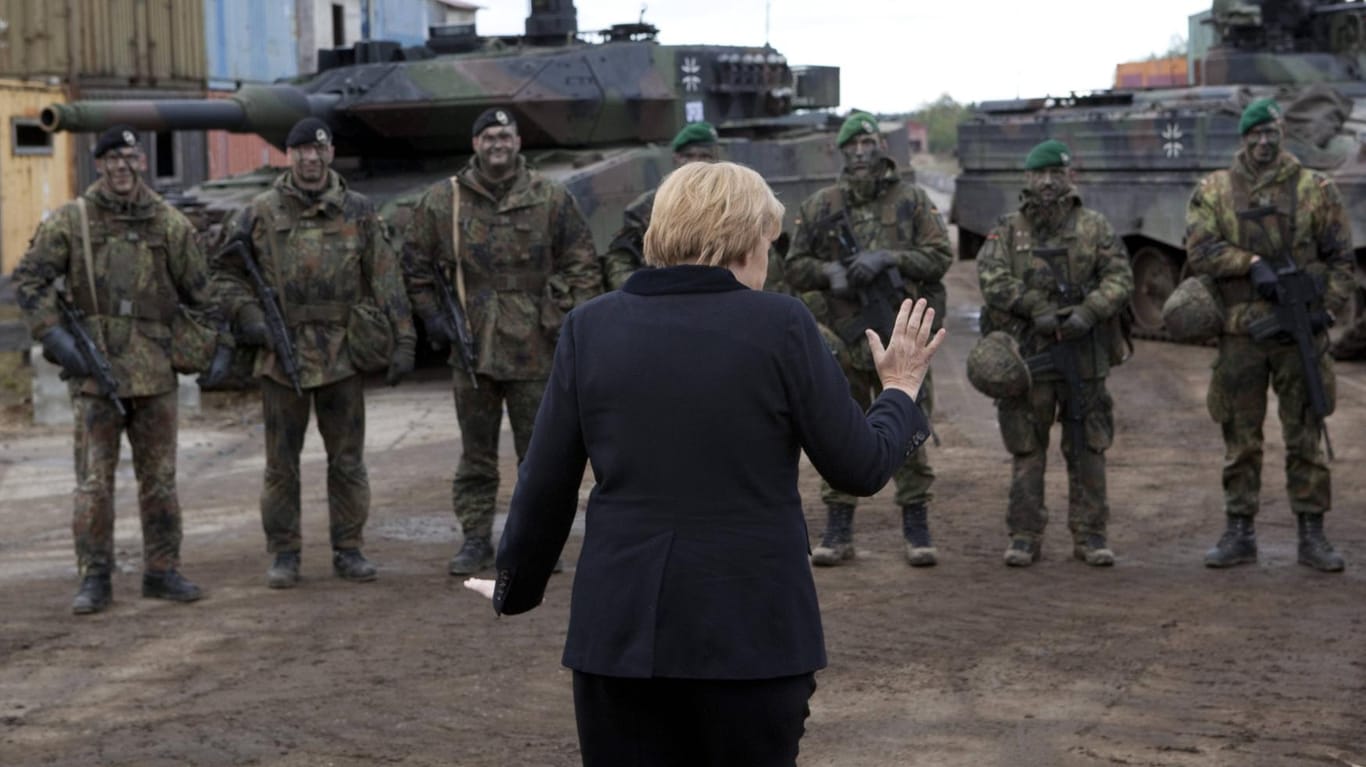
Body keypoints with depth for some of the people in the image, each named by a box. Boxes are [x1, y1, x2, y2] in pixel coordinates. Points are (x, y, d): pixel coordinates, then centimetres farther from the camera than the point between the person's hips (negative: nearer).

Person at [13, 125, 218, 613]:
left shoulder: (170, 224, 7)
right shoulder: (71, 221, 1)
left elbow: (199, 292, 13)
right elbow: (29, 280, 1)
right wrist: (54, 335, -9)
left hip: (155, 370, 2)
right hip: (94, 369, -2)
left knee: (159, 477, 8)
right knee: (94, 480, -1)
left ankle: (162, 572, 18)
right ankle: (94, 580, 5)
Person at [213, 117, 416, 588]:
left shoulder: (357, 212, 5)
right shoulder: (261, 213, 3)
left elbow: (387, 280, 4)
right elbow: (228, 274, 9)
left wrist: (402, 341, -2)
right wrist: (250, 317, -7)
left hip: (342, 354, 0)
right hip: (281, 354, 0)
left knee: (347, 458, 6)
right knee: (281, 462, 5)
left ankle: (348, 550, 16)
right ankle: (284, 554, 14)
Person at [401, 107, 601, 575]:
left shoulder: (552, 200, 2)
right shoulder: (442, 202, 4)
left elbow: (582, 266, 5)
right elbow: (417, 267, 13)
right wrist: (432, 316, 4)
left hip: (534, 347, -1)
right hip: (473, 346, 1)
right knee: (476, 451, 9)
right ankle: (476, 538, 17)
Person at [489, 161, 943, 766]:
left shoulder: (590, 327, 1)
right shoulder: (780, 325, -6)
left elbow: (546, 485, 3)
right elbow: (860, 468, -3)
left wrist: (515, 587, 19)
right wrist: (900, 391, 16)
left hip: (620, 628, 2)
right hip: (752, 627, -2)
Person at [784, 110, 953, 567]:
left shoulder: (912, 201, 3)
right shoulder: (820, 207, 6)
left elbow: (940, 256, -4)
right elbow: (794, 267, 9)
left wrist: (887, 258, -17)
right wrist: (829, 271, -12)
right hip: (842, 340, 1)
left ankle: (917, 531, 11)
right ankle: (837, 534, 13)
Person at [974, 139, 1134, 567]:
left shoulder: (1094, 228, 5)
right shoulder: (1008, 232, 5)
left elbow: (1120, 279, -3)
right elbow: (991, 278, -9)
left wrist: (1088, 312, -20)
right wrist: (1037, 309, -19)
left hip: (1084, 355, 0)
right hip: (1027, 355, 0)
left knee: (1088, 450, 4)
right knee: (1026, 451, 5)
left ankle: (1089, 536, 13)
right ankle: (1025, 536, 13)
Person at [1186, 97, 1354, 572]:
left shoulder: (1315, 189, 5)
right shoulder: (1213, 191, 6)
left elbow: (1340, 258, 5)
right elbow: (1199, 249, -7)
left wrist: (1327, 308, -7)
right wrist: (1253, 262, -19)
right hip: (1240, 332, 1)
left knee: (1305, 437, 3)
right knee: (1240, 439, 6)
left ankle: (1312, 535, 9)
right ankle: (1239, 534, 14)